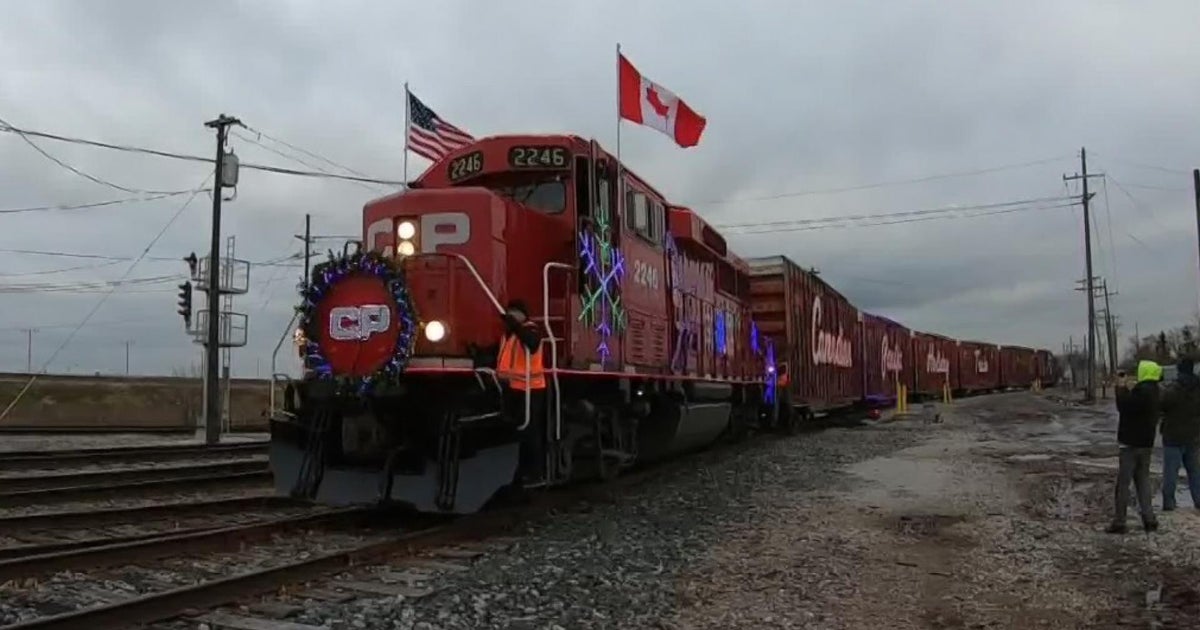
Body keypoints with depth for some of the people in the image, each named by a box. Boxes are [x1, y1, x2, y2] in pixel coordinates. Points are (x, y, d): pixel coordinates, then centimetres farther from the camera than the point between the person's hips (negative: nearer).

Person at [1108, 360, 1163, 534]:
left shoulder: (1142, 390, -20)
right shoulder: (1153, 390, 12)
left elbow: (1124, 406, -21)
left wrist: (1121, 387, -10)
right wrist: (1124, 388, 9)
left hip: (1132, 443, -9)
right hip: (1146, 443, 9)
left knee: (1123, 483, -4)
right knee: (1143, 480, 15)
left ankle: (1119, 522, -2)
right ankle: (1149, 519, 14)